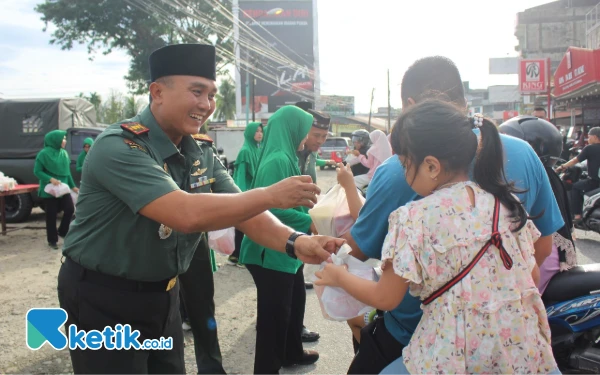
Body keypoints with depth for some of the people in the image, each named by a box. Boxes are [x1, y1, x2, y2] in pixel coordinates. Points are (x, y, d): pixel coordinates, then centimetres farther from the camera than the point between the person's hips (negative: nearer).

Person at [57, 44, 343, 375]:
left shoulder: (201, 154, 0)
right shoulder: (118, 147, -24)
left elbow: (243, 211, -5)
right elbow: (186, 215, -36)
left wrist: (294, 242, -24)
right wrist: (271, 195, -29)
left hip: (161, 294, 7)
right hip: (103, 300, -6)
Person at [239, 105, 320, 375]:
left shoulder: (285, 158, 10)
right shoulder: (278, 161, -22)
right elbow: (274, 208, -28)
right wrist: (309, 222, -18)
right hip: (274, 251, -10)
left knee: (295, 301, 23)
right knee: (274, 312, 3)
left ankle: (292, 353, 42)